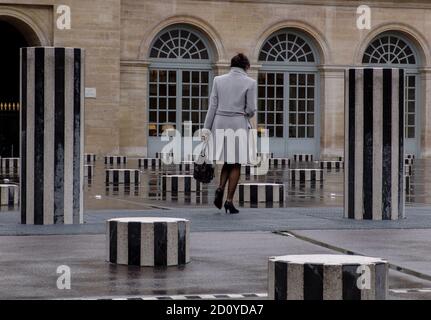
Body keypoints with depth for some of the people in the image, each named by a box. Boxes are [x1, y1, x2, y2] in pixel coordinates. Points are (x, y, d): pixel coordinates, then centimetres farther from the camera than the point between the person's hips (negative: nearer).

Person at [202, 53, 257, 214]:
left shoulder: (218, 80, 4)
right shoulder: (250, 83, -4)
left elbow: (212, 106, 2)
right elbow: (251, 109, -5)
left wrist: (206, 128, 4)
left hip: (220, 124, 3)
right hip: (239, 125, -3)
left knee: (228, 161, 18)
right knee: (236, 164, 6)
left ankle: (221, 188, -5)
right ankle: (229, 200, 1)